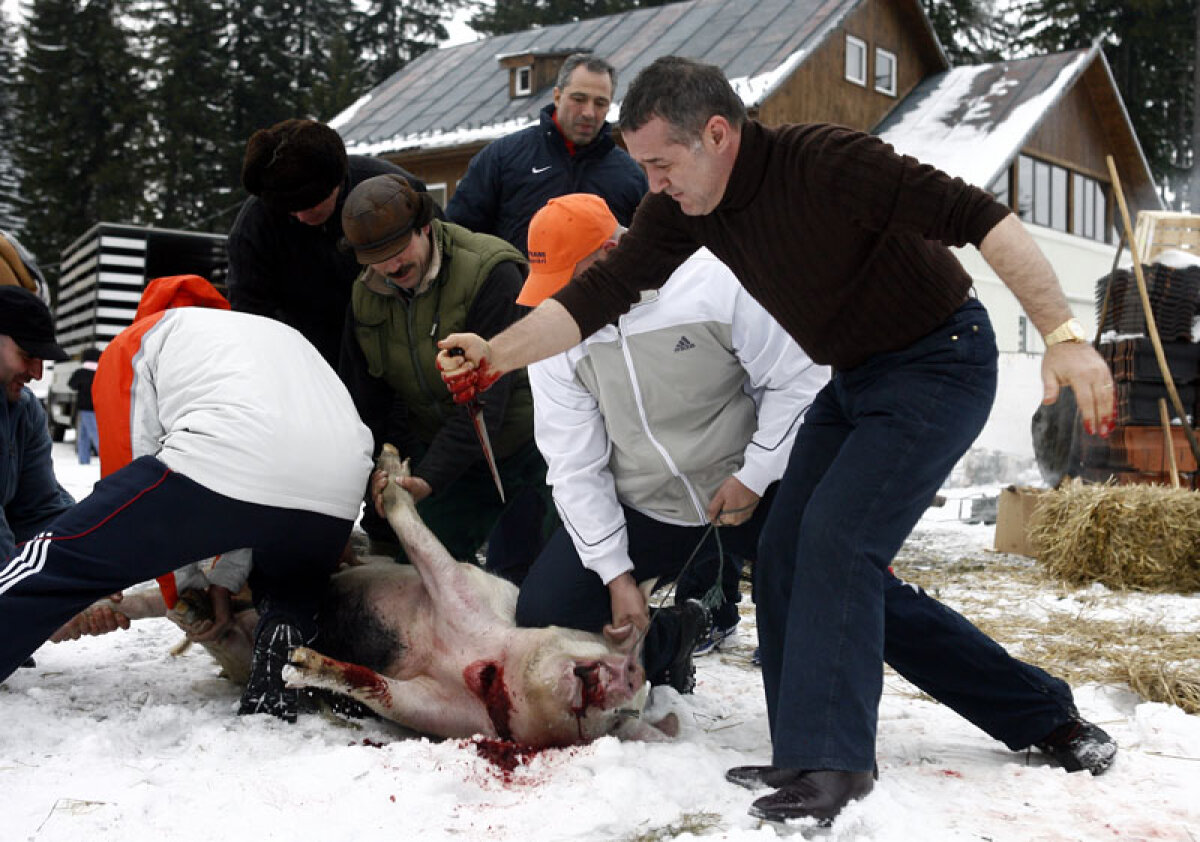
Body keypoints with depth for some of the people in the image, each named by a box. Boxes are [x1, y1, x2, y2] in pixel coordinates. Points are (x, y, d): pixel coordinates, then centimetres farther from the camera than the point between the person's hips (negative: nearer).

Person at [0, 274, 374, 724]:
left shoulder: (132, 343, 27)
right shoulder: (280, 334, 43)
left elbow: (132, 459, 19)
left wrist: (183, 585, 29)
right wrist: (228, 574, 37)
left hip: (221, 468, -5)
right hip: (338, 499, 6)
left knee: (61, 556, 6)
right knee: (289, 596, 34)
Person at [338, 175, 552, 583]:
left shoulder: (491, 272, -22)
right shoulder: (365, 296, -2)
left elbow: (485, 398, -25)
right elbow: (368, 408, 2)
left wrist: (429, 477, -33)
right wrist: (381, 532, -1)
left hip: (523, 453, -5)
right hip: (441, 454, 6)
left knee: (511, 580, -5)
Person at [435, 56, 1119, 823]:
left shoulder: (827, 161, -28)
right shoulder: (684, 206, -6)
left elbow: (980, 218, -31)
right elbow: (602, 293, -7)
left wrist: (1063, 336, -39)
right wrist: (494, 356, -19)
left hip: (939, 362, -8)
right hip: (853, 378, 8)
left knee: (836, 537, -21)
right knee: (785, 556, 3)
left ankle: (830, 761, -13)